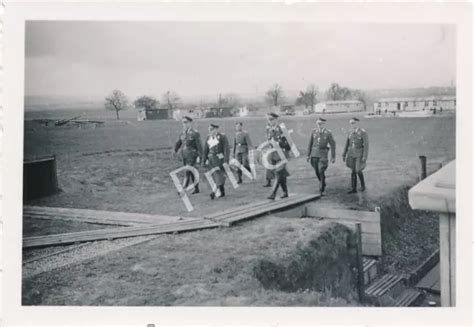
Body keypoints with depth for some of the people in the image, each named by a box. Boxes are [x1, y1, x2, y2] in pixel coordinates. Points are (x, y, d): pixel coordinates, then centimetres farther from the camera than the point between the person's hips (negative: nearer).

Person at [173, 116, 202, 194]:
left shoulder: (195, 133, -10)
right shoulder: (182, 133, 9)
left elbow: (199, 146, -13)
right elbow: (178, 143, 9)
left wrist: (199, 157, -17)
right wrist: (175, 151, -8)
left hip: (192, 157, -7)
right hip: (184, 156, 7)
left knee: (188, 172, -12)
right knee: (191, 172, 14)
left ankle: (184, 190, -14)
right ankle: (196, 188, 26)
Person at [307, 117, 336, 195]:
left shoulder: (328, 133, -8)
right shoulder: (314, 131, 1)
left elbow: (333, 145, -3)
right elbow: (310, 143, 8)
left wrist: (333, 157, -3)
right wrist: (308, 155, 8)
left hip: (323, 154, -4)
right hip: (314, 154, 4)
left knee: (321, 172, -13)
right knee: (317, 171, 11)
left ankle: (322, 190, -4)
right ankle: (322, 183, 39)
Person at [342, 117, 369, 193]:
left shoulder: (363, 132, -15)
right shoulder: (350, 132, 4)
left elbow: (366, 145, -16)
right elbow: (347, 144, 9)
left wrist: (365, 157, -21)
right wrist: (344, 155, 8)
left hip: (360, 154, -5)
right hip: (351, 154, 5)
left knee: (358, 171, -4)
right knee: (353, 171, 5)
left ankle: (363, 184, 24)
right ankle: (354, 189, 11)